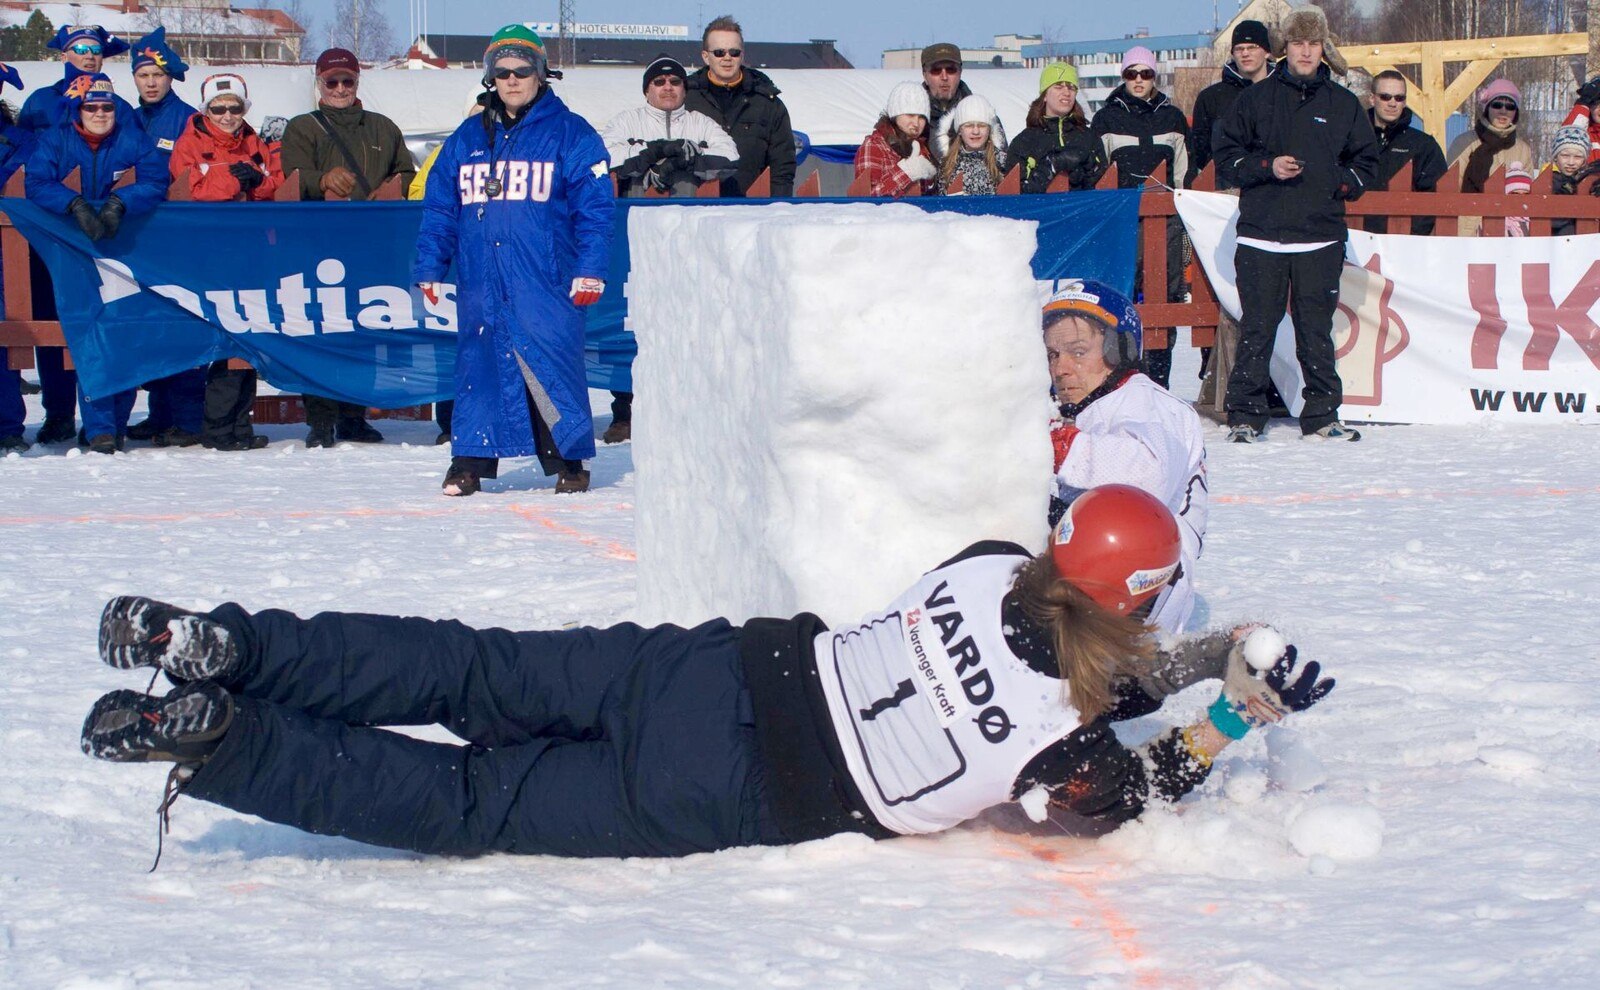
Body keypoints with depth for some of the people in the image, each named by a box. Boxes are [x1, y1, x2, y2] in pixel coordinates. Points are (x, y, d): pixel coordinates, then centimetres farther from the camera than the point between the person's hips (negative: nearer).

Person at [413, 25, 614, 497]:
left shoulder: (571, 134, 4)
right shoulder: (467, 138, 15)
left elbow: (594, 207, 0)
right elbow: (440, 207, 16)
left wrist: (589, 270, -7)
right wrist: (429, 267, 8)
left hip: (546, 281, -3)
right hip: (481, 281, 4)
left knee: (551, 367, -6)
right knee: (478, 363, 3)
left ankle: (569, 459, 5)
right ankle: (471, 458, 10)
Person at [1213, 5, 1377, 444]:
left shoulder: (1343, 104, 11)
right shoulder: (1256, 99, 8)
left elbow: (1366, 161, 18)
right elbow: (1226, 155, 8)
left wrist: (1341, 182, -1)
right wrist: (1267, 167, -8)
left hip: (1321, 237, 1)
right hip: (1261, 234, -1)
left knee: (1317, 330, 2)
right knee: (1257, 328, -2)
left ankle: (1322, 415, 8)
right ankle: (1245, 415, 3)